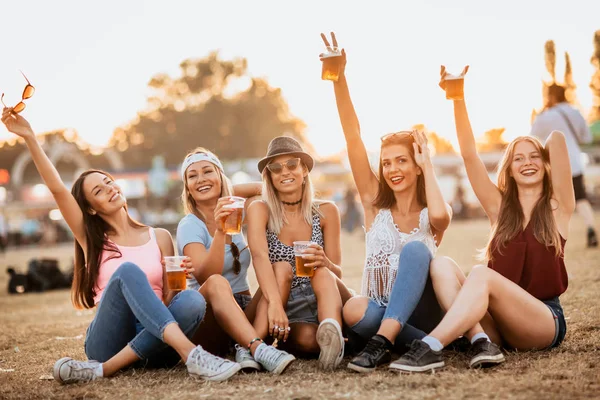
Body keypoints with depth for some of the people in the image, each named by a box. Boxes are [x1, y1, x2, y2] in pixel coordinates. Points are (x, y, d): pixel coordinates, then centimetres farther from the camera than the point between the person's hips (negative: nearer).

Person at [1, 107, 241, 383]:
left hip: (152, 344, 2)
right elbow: (57, 188, -2)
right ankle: (191, 355, -45)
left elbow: (167, 299, 14)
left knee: (192, 300, -30)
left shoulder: (159, 237, 15)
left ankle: (104, 370, -32)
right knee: (127, 271, -29)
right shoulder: (91, 239, 11)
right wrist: (29, 137, -11)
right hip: (108, 341, -2)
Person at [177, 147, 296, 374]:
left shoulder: (233, 214, 10)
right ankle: (259, 350, -56)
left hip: (245, 313, 5)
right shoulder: (189, 226, -7)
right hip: (208, 317, -5)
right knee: (217, 283, -38)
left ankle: (247, 348, -33)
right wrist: (220, 231, -34)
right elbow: (204, 278, -23)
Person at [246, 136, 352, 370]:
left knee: (322, 273, -29)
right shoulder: (260, 210, -1)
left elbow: (337, 274, 1)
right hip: (287, 309, -1)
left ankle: (331, 332, -57)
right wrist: (274, 303, -39)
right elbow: (259, 256, -20)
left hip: (323, 300, 1)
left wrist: (324, 263, -25)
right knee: (282, 267, -28)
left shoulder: (326, 212, 4)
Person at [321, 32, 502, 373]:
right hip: (381, 312, 1)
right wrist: (339, 79, -14)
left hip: (420, 313, -1)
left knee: (415, 249, -30)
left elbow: (440, 214, -27)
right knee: (353, 310, -34)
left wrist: (428, 164, -10)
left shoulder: (431, 216, 2)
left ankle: (383, 342, -40)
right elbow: (353, 138, -5)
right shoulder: (375, 204, 6)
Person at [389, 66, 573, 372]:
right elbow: (469, 154, 6)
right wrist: (457, 98, -1)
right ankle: (479, 339, -41)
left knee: (482, 275, -32)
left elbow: (557, 140, -4)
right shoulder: (500, 207, 15)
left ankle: (430, 347, -45)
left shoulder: (558, 206, 8)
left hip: (546, 321, -3)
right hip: (498, 321, 3)